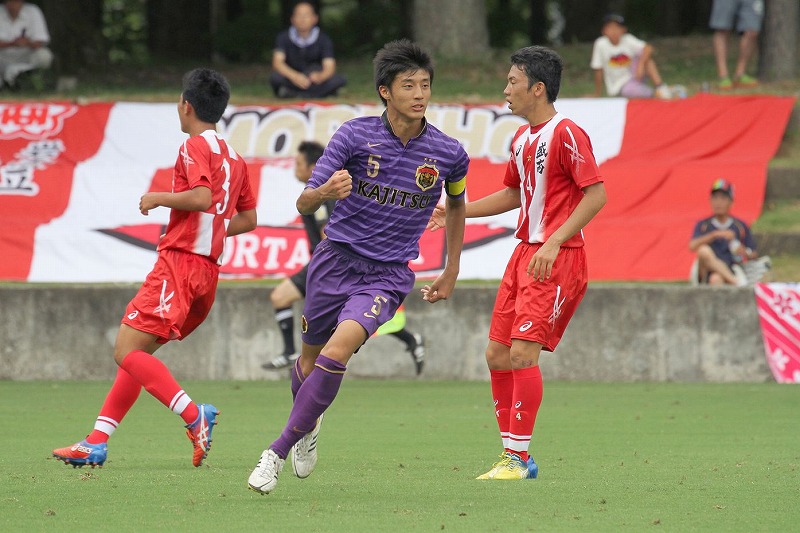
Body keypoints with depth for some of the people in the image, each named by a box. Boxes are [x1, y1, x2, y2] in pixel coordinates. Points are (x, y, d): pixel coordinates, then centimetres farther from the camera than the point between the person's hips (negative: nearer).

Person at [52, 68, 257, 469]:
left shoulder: (195, 147, -7)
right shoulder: (234, 158, 18)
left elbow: (202, 196, -24)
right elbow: (248, 218, 24)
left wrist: (160, 198, -9)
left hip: (180, 263, -9)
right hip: (208, 268, 9)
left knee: (127, 352, -13)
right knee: (136, 353, 13)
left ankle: (194, 416, -27)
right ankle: (96, 443, 11)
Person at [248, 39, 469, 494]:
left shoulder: (449, 153, -5)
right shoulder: (355, 135, -9)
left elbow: (456, 202, 18)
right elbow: (304, 204, -10)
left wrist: (451, 273, 20)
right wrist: (325, 192, -34)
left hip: (388, 275, -1)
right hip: (336, 261, 1)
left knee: (339, 348, -25)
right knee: (310, 360, 13)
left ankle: (278, 452, -17)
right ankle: (308, 427, 48)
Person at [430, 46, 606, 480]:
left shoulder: (566, 135, -13)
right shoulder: (521, 139, 15)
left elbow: (596, 195, -18)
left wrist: (554, 242, -23)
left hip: (557, 259, -9)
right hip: (524, 253, 9)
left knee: (523, 351, -15)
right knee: (497, 354, 6)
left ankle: (517, 456, -9)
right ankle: (514, 455, 13)